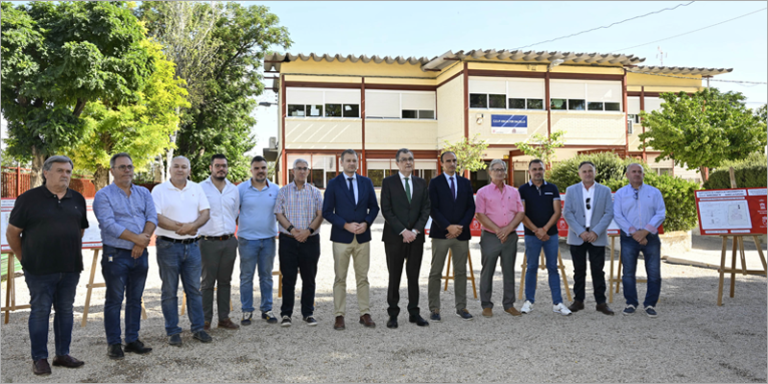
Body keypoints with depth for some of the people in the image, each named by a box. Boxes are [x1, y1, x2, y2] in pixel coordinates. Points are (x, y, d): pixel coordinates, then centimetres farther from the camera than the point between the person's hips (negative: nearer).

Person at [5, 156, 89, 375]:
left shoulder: (77, 200, 9)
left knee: (66, 311, 11)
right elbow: (12, 233, 1)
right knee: (40, 312, 2)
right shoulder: (29, 199, -4)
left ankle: (62, 354, 22)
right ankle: (39, 358, 12)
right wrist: (24, 259, 3)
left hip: (70, 269, 4)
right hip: (40, 271, -4)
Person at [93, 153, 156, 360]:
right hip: (115, 255, -4)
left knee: (135, 299, 11)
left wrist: (142, 243, -14)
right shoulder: (103, 195, -3)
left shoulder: (143, 193, 11)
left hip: (140, 254, 5)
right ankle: (114, 343, 11)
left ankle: (133, 339, 20)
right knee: (114, 300, 2)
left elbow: (152, 218, 0)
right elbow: (109, 224, -14)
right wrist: (136, 238, -16)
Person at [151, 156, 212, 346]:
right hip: (168, 246, -3)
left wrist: (192, 226, -16)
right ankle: (173, 332, 14)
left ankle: (198, 328, 17)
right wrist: (181, 227, -15)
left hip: (192, 245, 3)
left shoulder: (196, 188, 10)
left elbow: (205, 212, 2)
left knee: (194, 289, 8)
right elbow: (156, 217, -12)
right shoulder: (159, 190, -1)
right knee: (169, 291, 4)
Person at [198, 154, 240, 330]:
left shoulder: (234, 189, 11)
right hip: (208, 241, -4)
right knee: (207, 282, 1)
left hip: (229, 241, 4)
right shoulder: (201, 188, -2)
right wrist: (196, 235, -2)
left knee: (225, 281, 10)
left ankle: (224, 317, 18)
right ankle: (205, 319, 10)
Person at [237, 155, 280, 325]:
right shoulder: (242, 188, -1)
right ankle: (247, 311, 15)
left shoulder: (275, 189, 5)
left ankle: (267, 310, 19)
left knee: (266, 276, 10)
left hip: (268, 239, 2)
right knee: (246, 276, 4)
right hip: (247, 239, -2)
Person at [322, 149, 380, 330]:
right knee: (340, 278, 3)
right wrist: (346, 225, -13)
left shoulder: (366, 182, 8)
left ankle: (365, 314, 15)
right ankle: (339, 315, 10)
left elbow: (374, 207, 10)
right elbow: (327, 212, -3)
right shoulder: (333, 184, 0)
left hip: (363, 236, 2)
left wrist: (366, 223, -8)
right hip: (341, 237, -2)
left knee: (363, 277, 7)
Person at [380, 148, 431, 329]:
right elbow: (386, 210, -7)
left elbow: (426, 209, 6)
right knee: (394, 277, 3)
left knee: (414, 276, 8)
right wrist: (403, 231, -13)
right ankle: (393, 314, 12)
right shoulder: (388, 182, 0)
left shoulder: (421, 183, 11)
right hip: (394, 237, -3)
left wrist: (415, 231, -8)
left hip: (416, 237, 3)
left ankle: (414, 313, 16)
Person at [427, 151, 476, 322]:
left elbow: (471, 207, 7)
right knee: (435, 272, 0)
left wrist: (460, 227, -6)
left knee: (461, 272, 7)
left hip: (461, 233, 3)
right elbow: (433, 209, -6)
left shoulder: (465, 183, 12)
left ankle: (461, 307, 16)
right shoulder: (435, 183, 2)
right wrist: (448, 227, -14)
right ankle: (434, 309, 7)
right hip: (441, 233, -3)